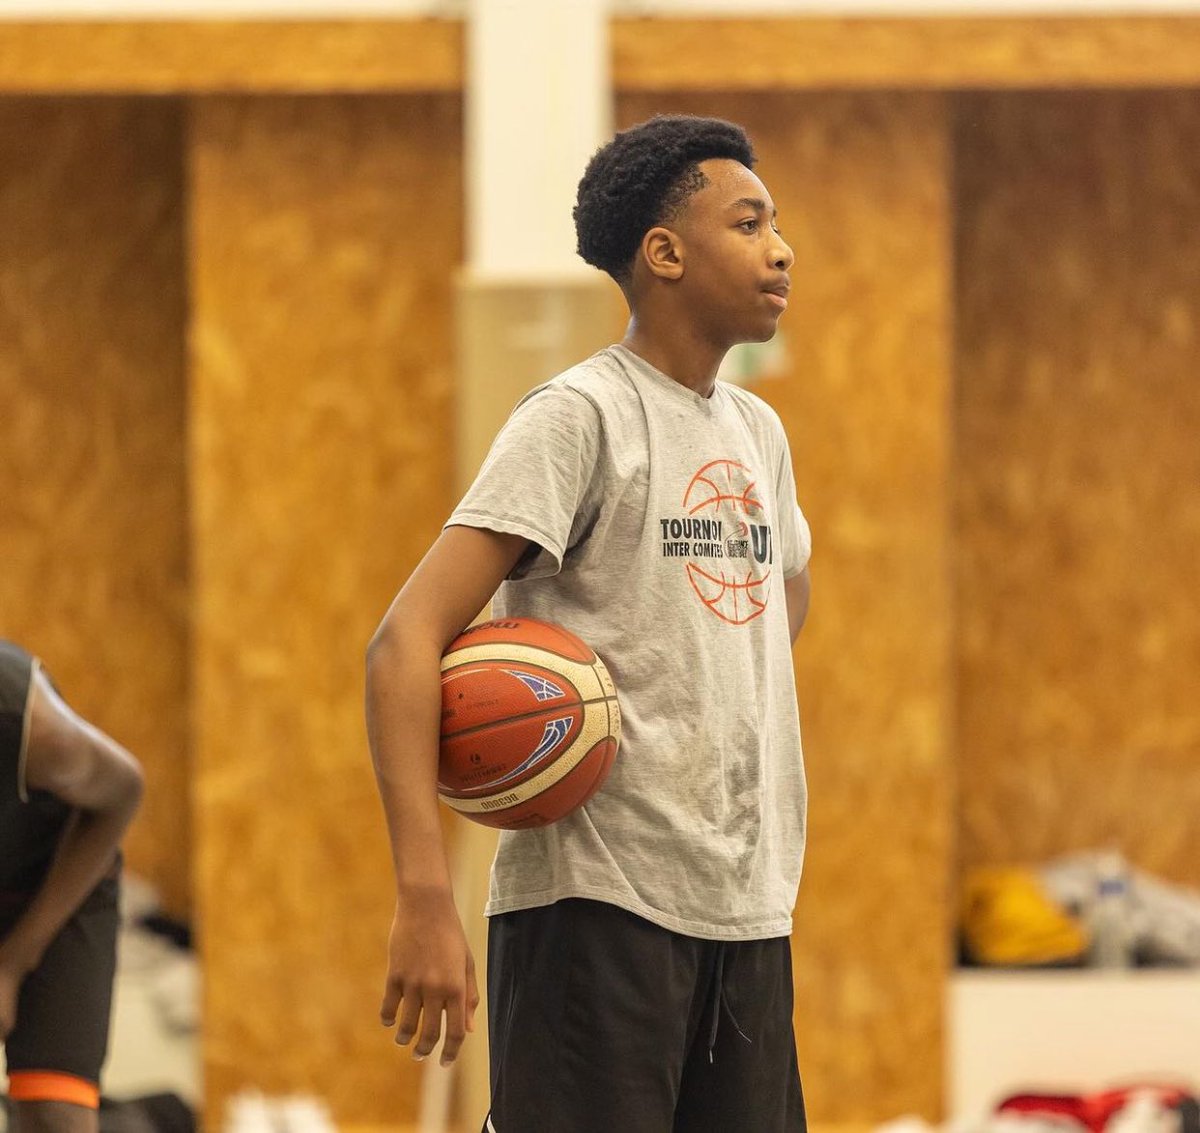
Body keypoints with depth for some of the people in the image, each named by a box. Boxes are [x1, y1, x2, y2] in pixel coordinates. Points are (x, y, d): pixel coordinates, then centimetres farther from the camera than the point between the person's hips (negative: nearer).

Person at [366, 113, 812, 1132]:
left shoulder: (757, 433, 15)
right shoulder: (581, 417, -8)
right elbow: (406, 640, -17)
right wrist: (424, 898, -26)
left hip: (750, 913, 7)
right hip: (595, 902, -7)